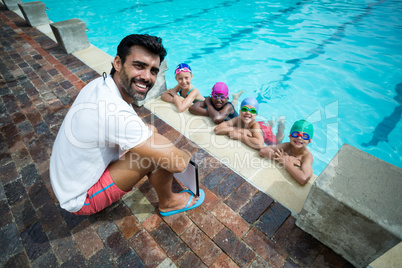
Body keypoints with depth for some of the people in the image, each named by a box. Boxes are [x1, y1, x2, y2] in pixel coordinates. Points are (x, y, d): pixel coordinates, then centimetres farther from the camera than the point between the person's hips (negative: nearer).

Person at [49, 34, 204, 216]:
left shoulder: (100, 84, -8)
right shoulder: (114, 112, -37)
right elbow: (177, 164, -31)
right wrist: (187, 155, -10)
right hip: (80, 199, -8)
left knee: (151, 132, 6)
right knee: (160, 154, -23)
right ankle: (168, 203, 7)